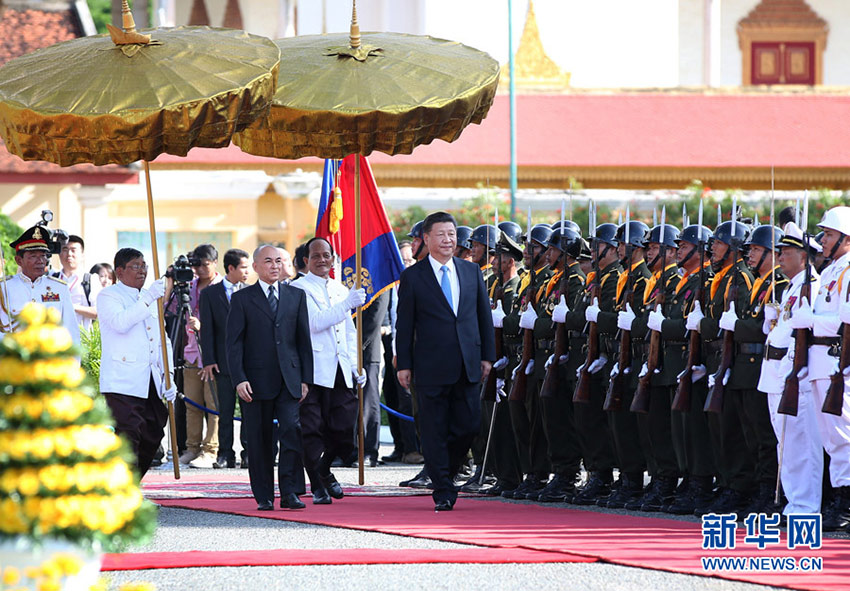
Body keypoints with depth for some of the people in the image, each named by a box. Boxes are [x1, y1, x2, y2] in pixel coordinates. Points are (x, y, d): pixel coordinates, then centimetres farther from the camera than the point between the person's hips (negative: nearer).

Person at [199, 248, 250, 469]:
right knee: (225, 410, 2)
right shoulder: (210, 294, 5)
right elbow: (207, 329, 2)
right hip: (224, 361, -1)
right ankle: (225, 455, 6)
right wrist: (209, 361, -5)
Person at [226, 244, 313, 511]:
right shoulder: (241, 299, 5)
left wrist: (305, 379, 4)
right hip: (256, 381, -1)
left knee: (292, 430, -13)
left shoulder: (296, 296, 12)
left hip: (289, 380, 1)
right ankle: (264, 496, 10)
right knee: (259, 440, 2)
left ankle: (290, 492, -11)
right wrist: (239, 379, -11)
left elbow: (304, 339, 12)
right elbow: (234, 343, 0)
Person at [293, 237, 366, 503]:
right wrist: (347, 304, -21)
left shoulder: (341, 290, 21)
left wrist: (356, 366, 15)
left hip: (341, 371, 6)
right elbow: (316, 322, -16)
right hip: (313, 369, -6)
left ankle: (324, 470, 28)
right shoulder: (299, 289, -2)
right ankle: (317, 486, 5)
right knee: (312, 430, -4)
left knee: (344, 429, 1)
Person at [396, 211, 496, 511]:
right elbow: (404, 324, 0)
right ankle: (443, 491, 6)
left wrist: (487, 356, 8)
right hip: (431, 368, -3)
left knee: (468, 425, 2)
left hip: (467, 365, 3)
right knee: (434, 430, 0)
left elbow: (484, 315, 14)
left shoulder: (471, 271, 10)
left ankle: (443, 471, 25)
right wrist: (404, 364, -4)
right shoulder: (412, 277, -1)